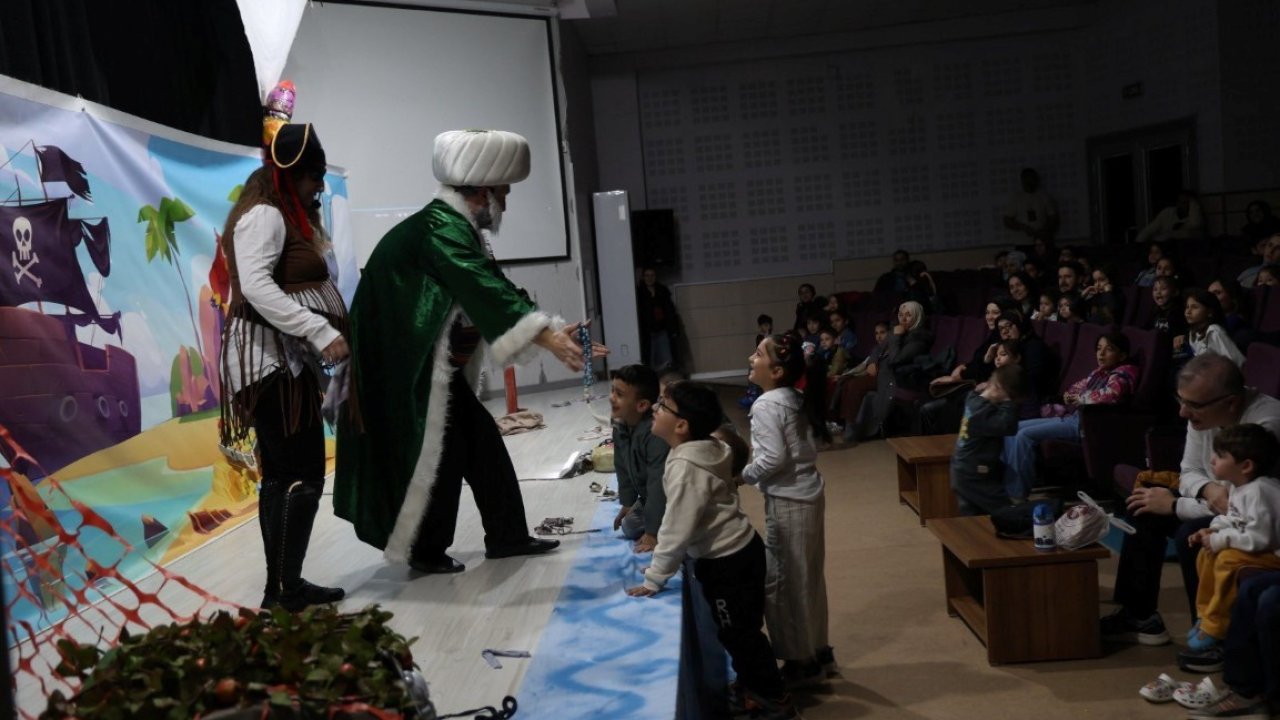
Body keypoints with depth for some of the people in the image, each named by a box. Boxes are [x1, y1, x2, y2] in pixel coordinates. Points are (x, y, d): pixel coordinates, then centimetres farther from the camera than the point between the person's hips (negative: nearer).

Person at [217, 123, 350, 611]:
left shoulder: (288, 216, 21)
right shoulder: (263, 215, -11)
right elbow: (256, 286, -25)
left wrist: (327, 332, 12)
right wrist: (320, 332, -29)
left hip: (287, 358, 10)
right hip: (271, 358, -10)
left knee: (281, 474, 10)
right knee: (304, 475, -11)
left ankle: (281, 585, 15)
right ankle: (286, 590, -6)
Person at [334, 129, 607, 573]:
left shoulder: (460, 231, 13)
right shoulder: (440, 226, -20)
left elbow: (493, 291, 13)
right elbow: (486, 291, -33)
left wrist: (556, 333, 4)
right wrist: (547, 337, -40)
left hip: (436, 366, 10)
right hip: (408, 367, -10)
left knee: (482, 441, 11)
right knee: (436, 452, -3)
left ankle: (507, 536, 19)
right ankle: (425, 551, 12)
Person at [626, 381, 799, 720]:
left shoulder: (685, 467, -27)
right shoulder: (705, 450, 2)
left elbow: (677, 530, -24)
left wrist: (653, 580, -15)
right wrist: (661, 562, 19)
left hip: (727, 562, -9)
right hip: (740, 551, 9)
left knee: (739, 634, 7)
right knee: (740, 631, 22)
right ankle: (754, 691, 38)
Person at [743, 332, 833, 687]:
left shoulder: (766, 405, -19)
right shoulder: (796, 399, 7)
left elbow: (773, 458, -23)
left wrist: (742, 475, -8)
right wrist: (752, 462, 12)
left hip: (788, 502, -9)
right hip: (807, 493, 9)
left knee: (781, 581, 3)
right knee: (806, 577, 18)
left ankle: (801, 661, 13)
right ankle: (817, 650, 30)